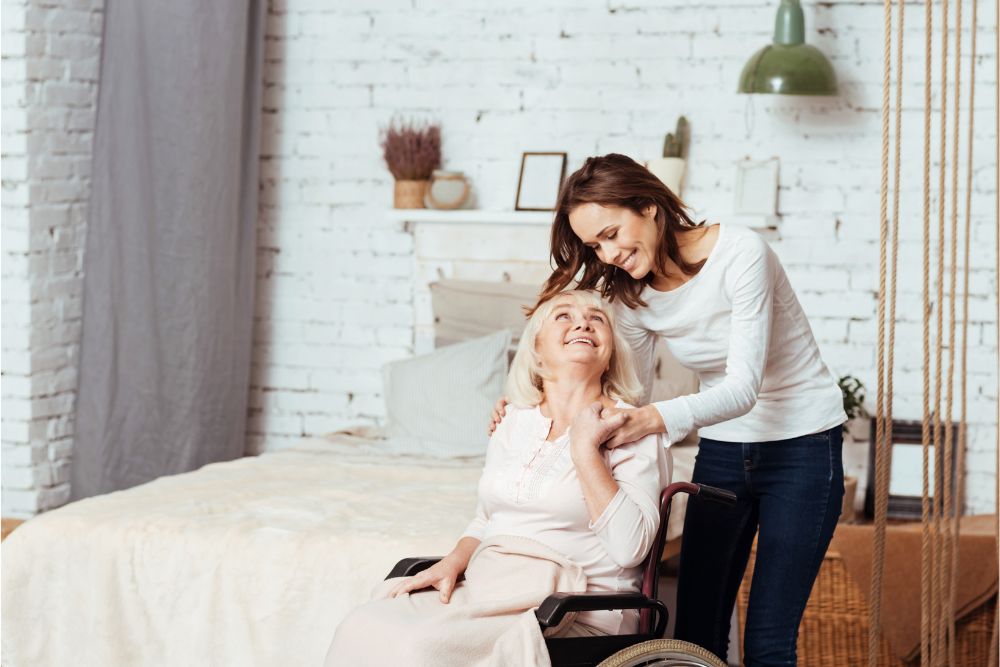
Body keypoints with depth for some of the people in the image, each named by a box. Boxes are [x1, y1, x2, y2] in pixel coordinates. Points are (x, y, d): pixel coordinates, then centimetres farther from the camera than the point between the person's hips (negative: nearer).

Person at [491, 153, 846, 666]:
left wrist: (657, 419, -43)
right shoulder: (632, 295, -1)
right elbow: (629, 398, 3)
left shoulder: (739, 253, -21)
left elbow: (744, 388, -27)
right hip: (721, 450, 6)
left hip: (800, 446, -6)